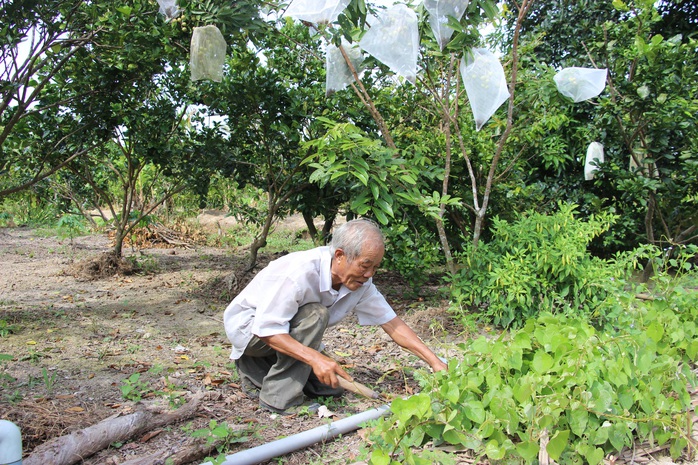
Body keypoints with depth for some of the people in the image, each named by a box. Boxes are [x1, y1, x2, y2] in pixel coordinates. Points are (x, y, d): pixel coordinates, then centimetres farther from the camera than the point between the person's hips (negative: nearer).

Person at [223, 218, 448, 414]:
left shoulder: (361, 283, -14)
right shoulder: (300, 271, -36)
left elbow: (393, 323, -9)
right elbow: (266, 329, -35)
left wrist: (435, 362, -14)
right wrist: (315, 358, -44)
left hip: (284, 328, 7)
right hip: (246, 323, -7)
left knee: (330, 387, 2)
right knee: (315, 314, -32)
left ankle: (262, 370, 17)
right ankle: (278, 396, -19)